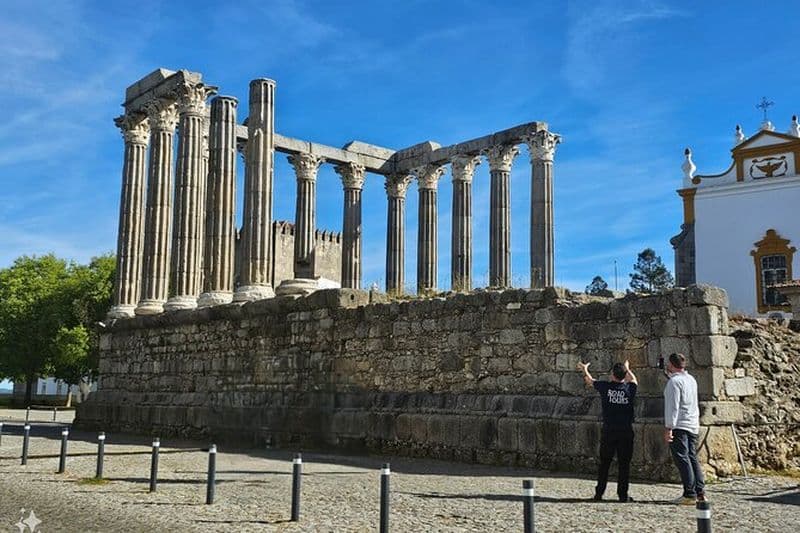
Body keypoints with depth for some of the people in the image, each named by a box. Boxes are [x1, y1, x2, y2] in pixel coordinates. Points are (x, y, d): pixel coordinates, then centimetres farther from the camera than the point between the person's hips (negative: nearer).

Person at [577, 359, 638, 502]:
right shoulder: (629, 388, -2)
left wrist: (584, 369, 37)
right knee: (624, 464, 4)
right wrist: (627, 369, 42)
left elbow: (589, 380, 16)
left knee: (604, 463, 7)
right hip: (626, 432, 0)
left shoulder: (605, 387, -3)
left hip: (608, 431, 0)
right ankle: (623, 494, 4)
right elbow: (634, 380, 24)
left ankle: (599, 493, 9)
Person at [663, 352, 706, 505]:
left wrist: (668, 428, -19)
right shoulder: (691, 379, 15)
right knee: (692, 458, 12)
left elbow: (673, 406, -18)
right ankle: (700, 492, 10)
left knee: (682, 459, -8)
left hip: (679, 425, -9)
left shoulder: (674, 381, -12)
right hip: (693, 425, 9)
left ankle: (690, 495, -10)